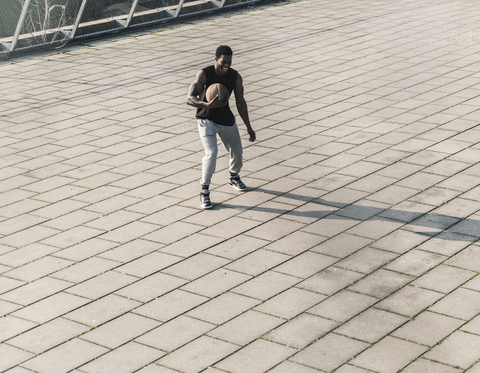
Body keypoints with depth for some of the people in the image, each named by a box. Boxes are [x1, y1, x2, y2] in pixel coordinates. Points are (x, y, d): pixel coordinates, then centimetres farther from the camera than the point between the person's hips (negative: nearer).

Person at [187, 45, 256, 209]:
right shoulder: (204, 74, -20)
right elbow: (190, 98, -24)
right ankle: (204, 192, -11)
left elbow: (240, 102, 3)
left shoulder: (235, 77, -9)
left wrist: (248, 127, 5)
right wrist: (207, 105, -43)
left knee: (237, 153, 13)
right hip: (206, 120, -4)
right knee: (211, 152, -23)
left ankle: (234, 177, 46)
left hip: (227, 119, 5)